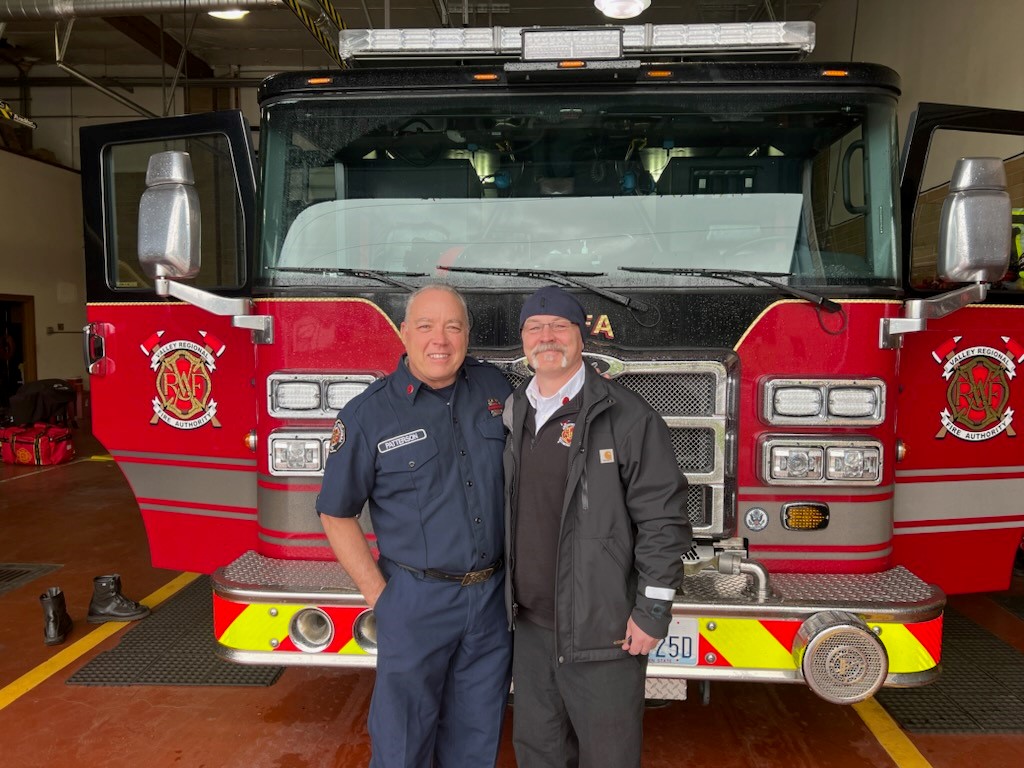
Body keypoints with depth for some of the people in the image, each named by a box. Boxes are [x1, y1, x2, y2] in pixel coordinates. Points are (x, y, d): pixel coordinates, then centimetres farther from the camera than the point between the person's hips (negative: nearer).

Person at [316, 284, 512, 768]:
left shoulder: (494, 387, 1)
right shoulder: (369, 413, -10)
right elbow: (336, 513, -3)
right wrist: (377, 593, -6)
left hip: (493, 596, 3)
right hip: (416, 601, -3)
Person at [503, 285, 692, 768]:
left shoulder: (626, 416, -12)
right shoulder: (513, 415, 7)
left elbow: (662, 517, -13)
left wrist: (653, 611, -14)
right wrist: (505, 596, 16)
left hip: (603, 628, -5)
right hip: (532, 624, 6)